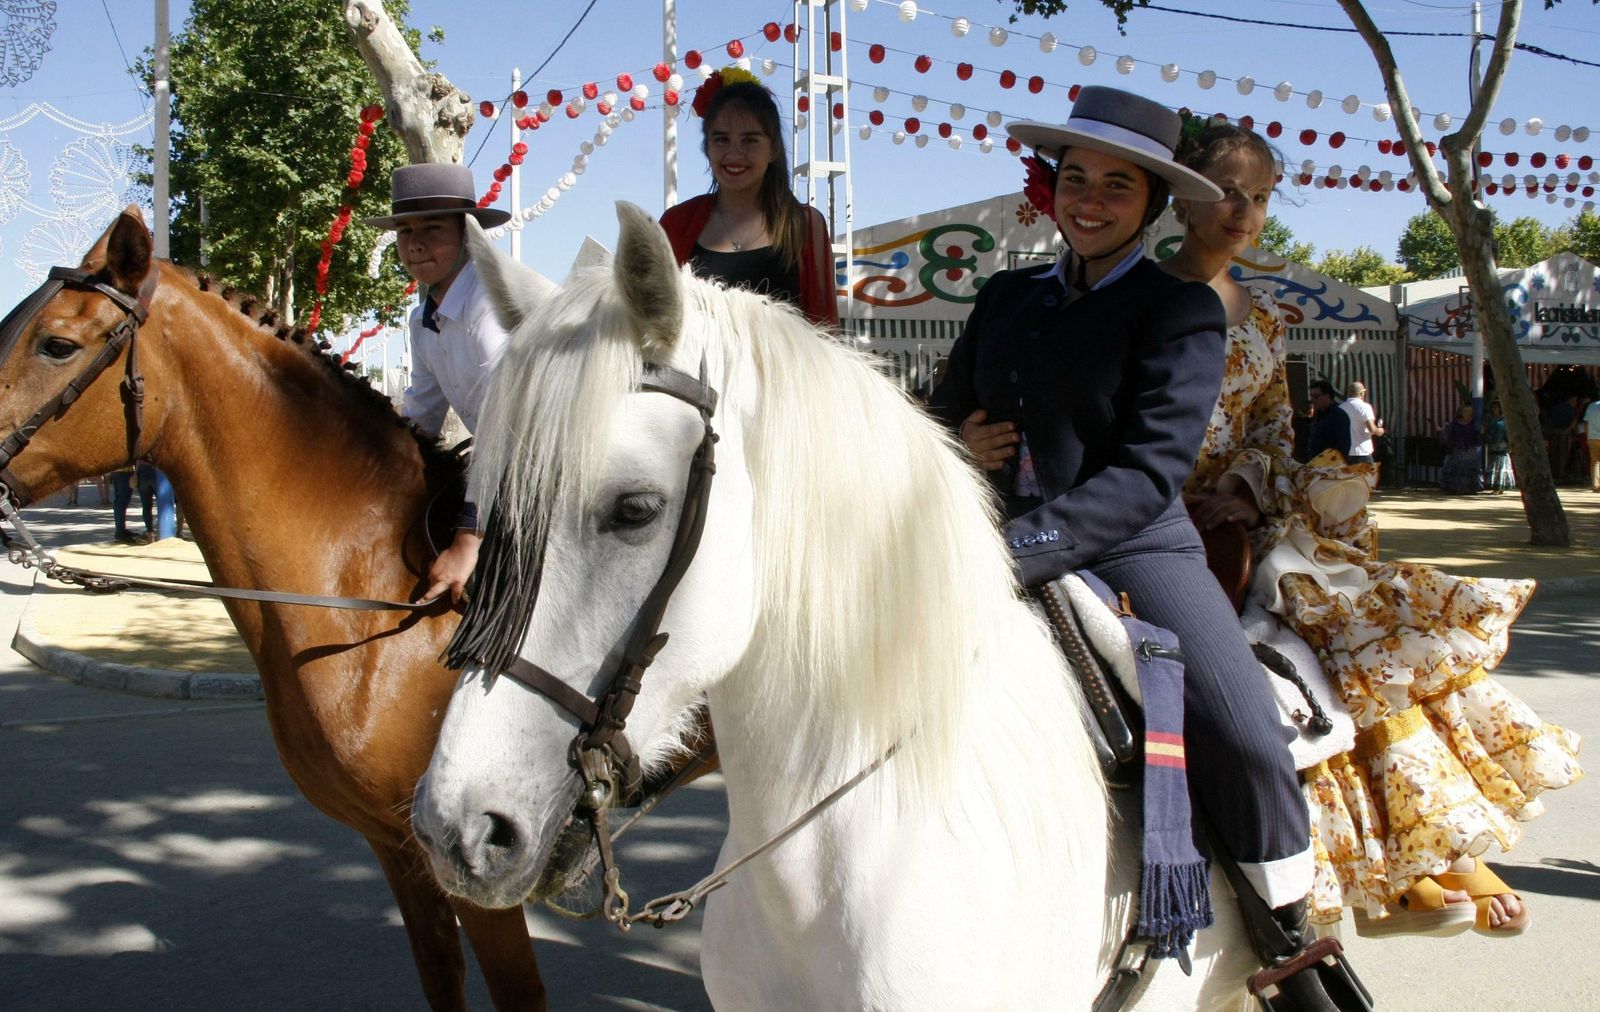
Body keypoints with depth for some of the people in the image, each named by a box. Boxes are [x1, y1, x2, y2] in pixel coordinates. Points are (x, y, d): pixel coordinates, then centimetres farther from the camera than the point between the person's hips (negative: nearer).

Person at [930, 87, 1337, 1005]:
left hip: (1135, 552, -4)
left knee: (1244, 739, -24)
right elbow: (946, 416, 27)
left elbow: (1150, 472, -14)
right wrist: (959, 447, 1)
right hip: (1004, 559, 5)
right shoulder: (1007, 296, 16)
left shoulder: (1181, 309, -1)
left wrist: (1021, 551, -26)